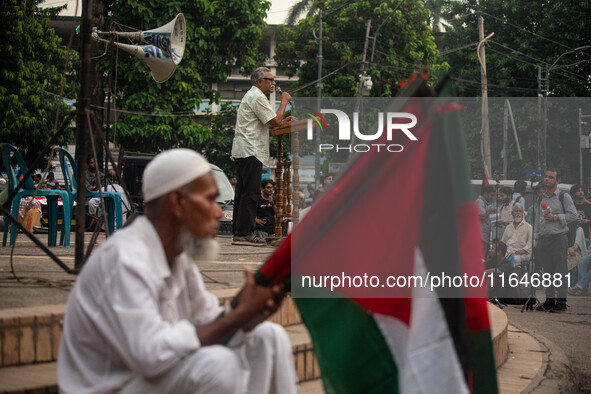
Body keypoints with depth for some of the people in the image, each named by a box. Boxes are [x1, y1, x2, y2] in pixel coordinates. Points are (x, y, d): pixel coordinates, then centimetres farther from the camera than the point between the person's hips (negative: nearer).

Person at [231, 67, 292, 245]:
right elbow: (275, 121, -15)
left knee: (243, 191, 9)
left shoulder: (251, 95, 24)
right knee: (251, 192, -12)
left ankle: (238, 232, 10)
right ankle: (243, 234, -14)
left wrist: (282, 121, 20)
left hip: (242, 150, 11)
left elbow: (264, 124, 29)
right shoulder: (257, 97, -10)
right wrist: (284, 101, -3)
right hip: (250, 150, -11)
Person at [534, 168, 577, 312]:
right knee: (547, 271, 6)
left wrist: (555, 217, -12)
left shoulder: (564, 197, 1)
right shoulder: (540, 199, 17)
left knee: (560, 271, -6)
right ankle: (549, 300, 11)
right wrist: (536, 238, 12)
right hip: (544, 238, 5)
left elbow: (573, 215, -3)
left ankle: (561, 301, -4)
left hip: (559, 237, -5)